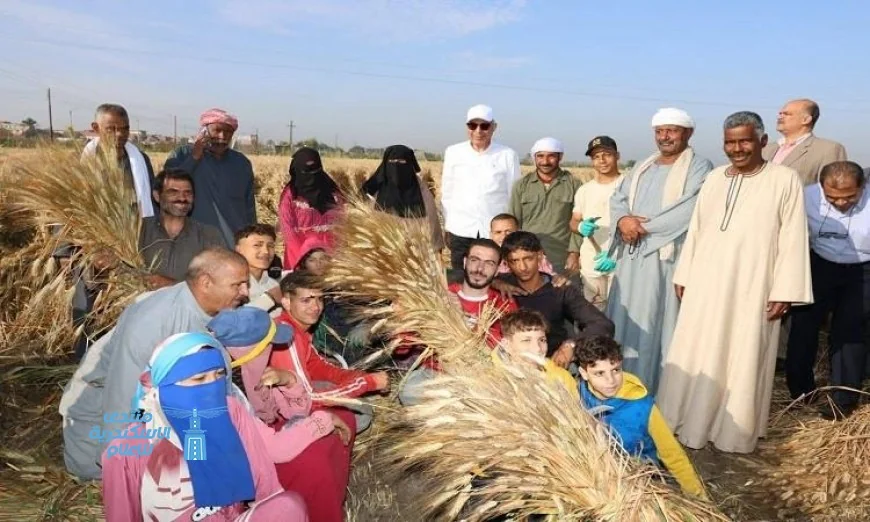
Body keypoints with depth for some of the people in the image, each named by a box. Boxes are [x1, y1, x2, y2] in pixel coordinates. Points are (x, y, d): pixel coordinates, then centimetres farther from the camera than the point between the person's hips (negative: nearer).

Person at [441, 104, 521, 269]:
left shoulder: (508, 155, 1)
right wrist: (448, 227, 8)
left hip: (496, 232, -1)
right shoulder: (453, 152, 5)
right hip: (460, 231, 2)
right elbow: (447, 193, 9)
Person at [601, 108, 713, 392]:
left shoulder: (700, 167, -2)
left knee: (655, 323, -5)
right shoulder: (642, 168, 20)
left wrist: (644, 226, -12)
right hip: (631, 257, 6)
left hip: (666, 258, -6)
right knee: (625, 320, 8)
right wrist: (624, 220, -10)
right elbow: (618, 198, 12)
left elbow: (687, 210, -15)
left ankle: (653, 392, 4)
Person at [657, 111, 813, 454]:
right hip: (705, 284, 5)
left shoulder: (785, 180, -5)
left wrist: (784, 291, -11)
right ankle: (690, 423, 23)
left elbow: (793, 239, -7)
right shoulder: (714, 178, 9)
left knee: (743, 361, 5)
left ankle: (734, 432, 19)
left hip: (752, 289, -4)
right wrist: (683, 275, 10)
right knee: (695, 357, 10)